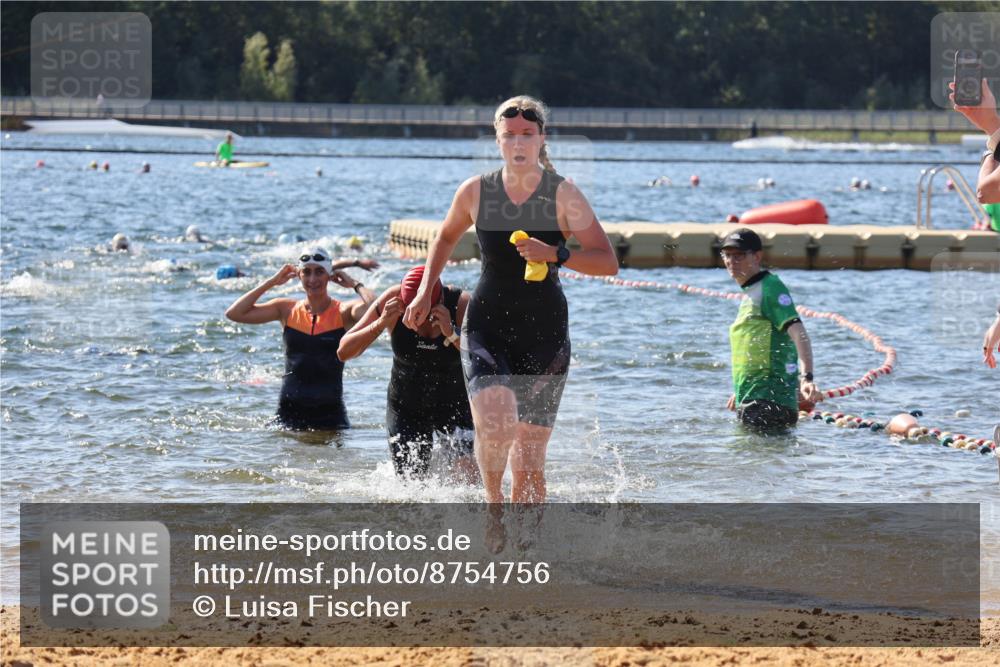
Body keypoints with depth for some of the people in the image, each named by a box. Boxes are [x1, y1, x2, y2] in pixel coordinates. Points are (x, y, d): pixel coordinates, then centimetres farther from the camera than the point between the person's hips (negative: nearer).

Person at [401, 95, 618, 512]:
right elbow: (447, 237, 22)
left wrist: (555, 255, -22)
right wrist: (425, 291, 16)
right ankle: (494, 507, -2)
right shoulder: (476, 191, 1)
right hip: (487, 329, 0)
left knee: (529, 461, 1)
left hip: (544, 334, 0)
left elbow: (608, 262, -8)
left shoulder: (563, 195, -5)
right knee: (494, 424, -26)